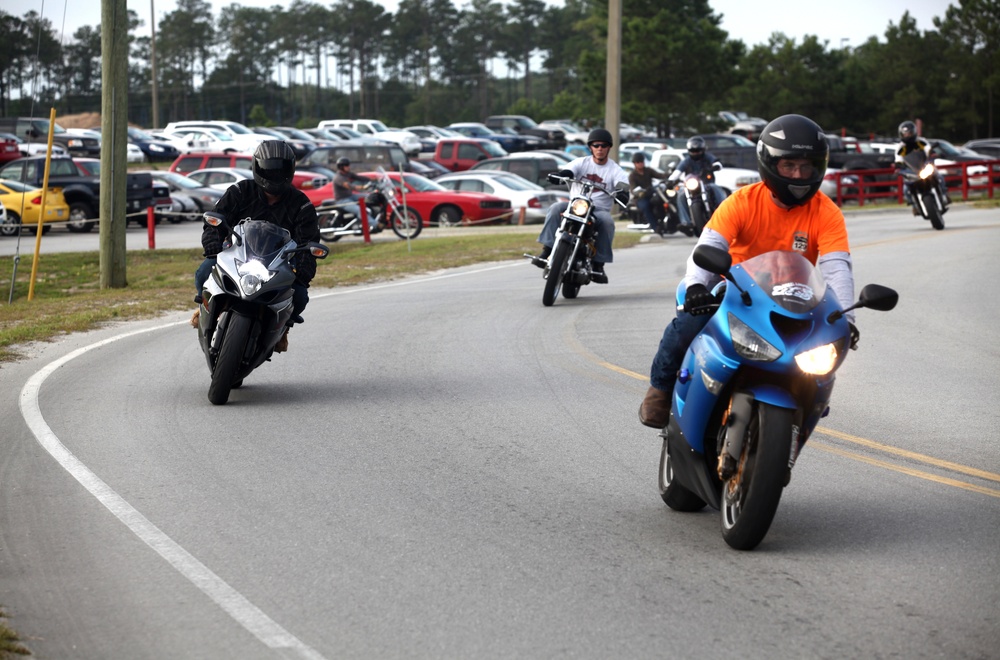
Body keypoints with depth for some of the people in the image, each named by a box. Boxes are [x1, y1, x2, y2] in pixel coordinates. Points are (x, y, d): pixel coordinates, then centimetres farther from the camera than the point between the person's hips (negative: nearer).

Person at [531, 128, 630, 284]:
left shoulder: (615, 170, 5)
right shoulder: (582, 162, 8)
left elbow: (623, 188, -11)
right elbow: (566, 172, -9)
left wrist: (622, 194, -36)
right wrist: (557, 176, -33)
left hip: (600, 209, -1)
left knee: (607, 222, -35)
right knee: (555, 209, -28)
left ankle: (598, 265, -30)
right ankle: (547, 250, -35)